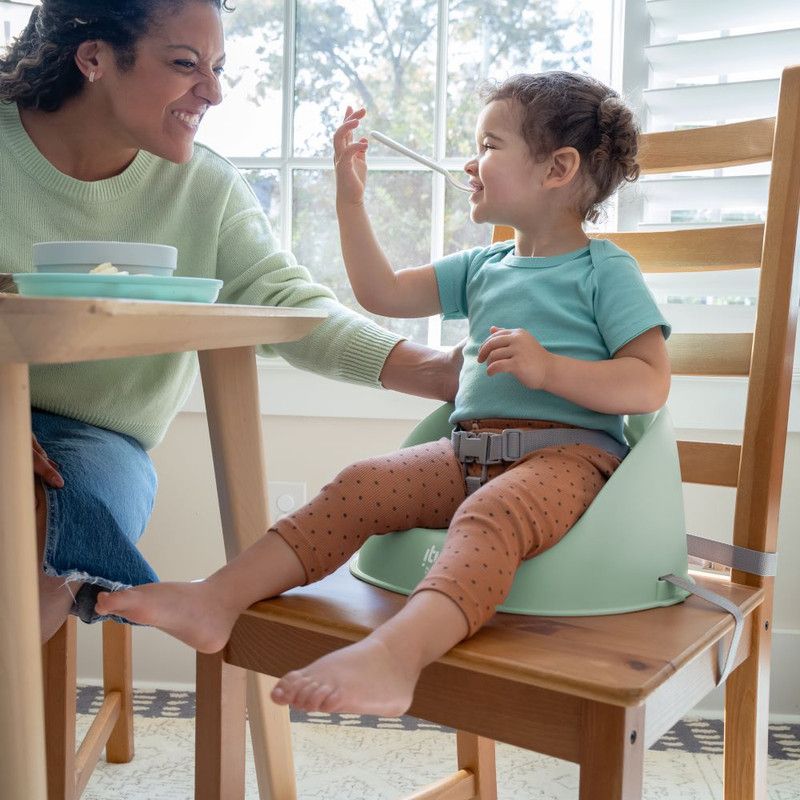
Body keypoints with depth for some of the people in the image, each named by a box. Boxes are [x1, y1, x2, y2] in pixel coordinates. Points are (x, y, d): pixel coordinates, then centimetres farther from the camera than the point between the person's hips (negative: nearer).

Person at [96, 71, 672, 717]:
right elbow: (384, 293, 23)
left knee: (489, 516, -37)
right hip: (468, 451, 7)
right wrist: (351, 201, 18)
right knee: (358, 488, -11)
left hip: (568, 452, -6)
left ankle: (395, 653, -59)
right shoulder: (482, 267, 23)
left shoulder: (606, 270, 1)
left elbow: (651, 385, -7)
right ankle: (218, 600, -16)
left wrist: (549, 369, -21)